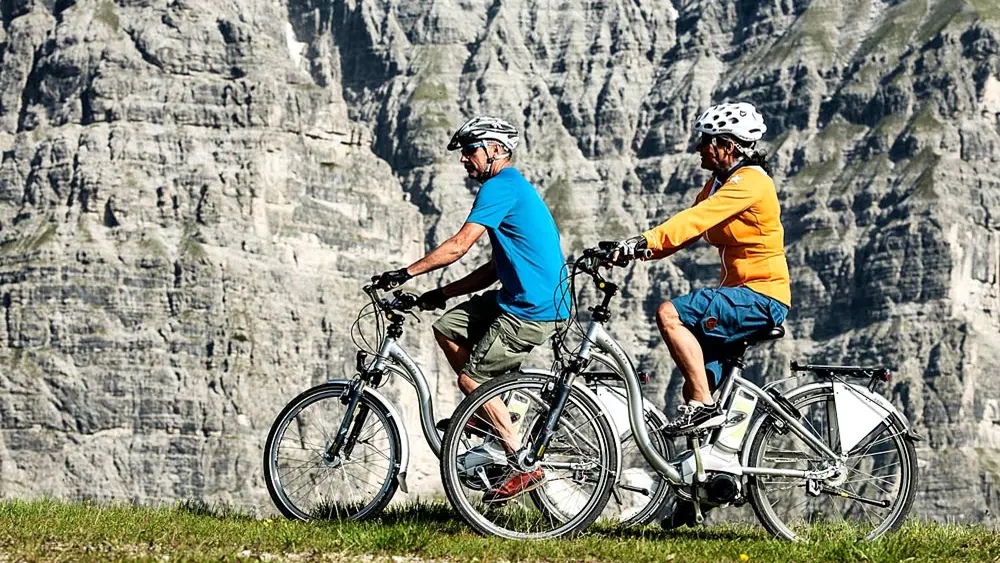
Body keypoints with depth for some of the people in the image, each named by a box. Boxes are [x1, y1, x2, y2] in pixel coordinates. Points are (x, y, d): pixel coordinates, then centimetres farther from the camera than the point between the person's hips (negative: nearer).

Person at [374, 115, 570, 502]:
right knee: (447, 326, 13)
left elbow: (459, 245, -20)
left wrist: (407, 273, -16)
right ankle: (492, 410, 17)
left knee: (471, 377, -7)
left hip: (532, 309, -10)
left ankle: (525, 467, -6)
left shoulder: (500, 187, -12)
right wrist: (443, 294, 16)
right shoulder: (513, 187, 20)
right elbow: (495, 268, 20)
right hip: (521, 296, 10)